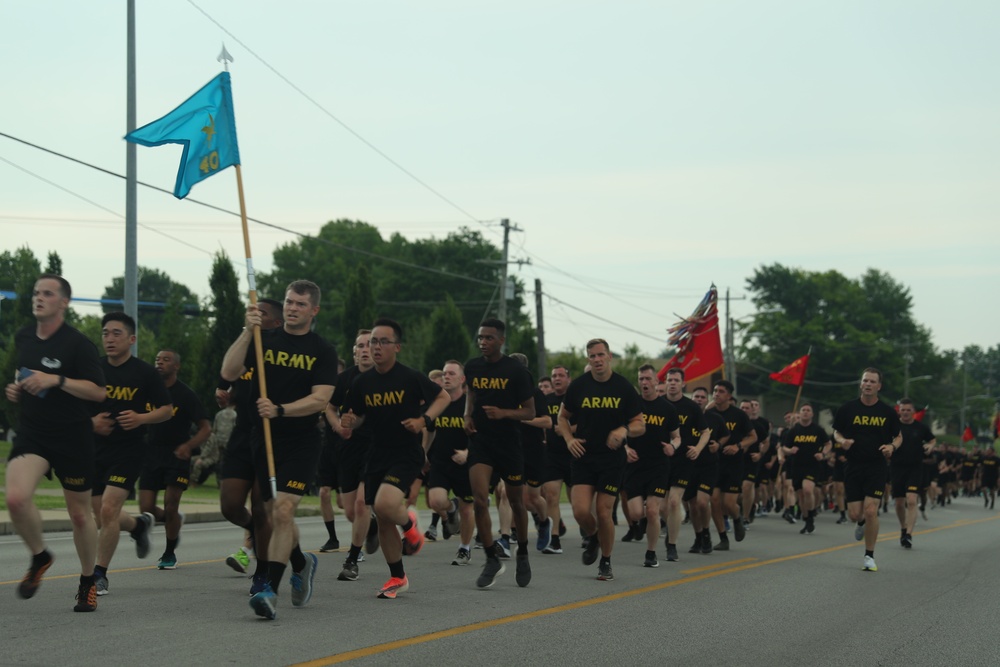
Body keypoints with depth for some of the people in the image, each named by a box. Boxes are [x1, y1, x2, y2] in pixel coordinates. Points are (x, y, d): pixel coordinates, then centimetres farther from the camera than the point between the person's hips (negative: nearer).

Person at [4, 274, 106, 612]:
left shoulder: (78, 343, -11)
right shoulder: (22, 337, 8)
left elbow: (98, 392, -14)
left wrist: (56, 380, -24)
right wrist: (16, 388, 6)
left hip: (72, 438, -3)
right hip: (31, 433, 4)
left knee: (80, 513, 8)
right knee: (16, 498, -22)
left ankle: (88, 581, 29)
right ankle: (39, 557, 5)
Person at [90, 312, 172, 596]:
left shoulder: (145, 373, -4)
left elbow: (167, 410, 2)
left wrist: (141, 418, -16)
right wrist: (91, 421, -8)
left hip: (129, 449, -5)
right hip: (96, 449, 5)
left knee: (108, 510, -17)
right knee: (101, 517, 9)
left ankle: (100, 575, -3)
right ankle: (140, 524, 41)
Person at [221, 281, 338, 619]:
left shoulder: (323, 351, 0)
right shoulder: (265, 340, 7)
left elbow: (319, 400, -11)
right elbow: (229, 373, -7)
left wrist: (280, 409, -25)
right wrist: (247, 331, -16)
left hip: (301, 442, -4)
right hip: (265, 439, 4)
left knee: (282, 512, -17)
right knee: (274, 514, 14)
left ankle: (270, 590, -20)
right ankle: (302, 564, 41)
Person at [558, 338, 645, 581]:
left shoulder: (624, 387, -2)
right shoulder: (578, 385, 0)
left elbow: (640, 425, 2)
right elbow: (563, 416, 13)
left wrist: (625, 430, -20)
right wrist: (569, 439, -5)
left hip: (612, 458, -1)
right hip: (583, 457, 1)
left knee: (604, 513, -3)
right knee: (581, 511, -11)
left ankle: (606, 563, 18)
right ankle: (592, 538, 24)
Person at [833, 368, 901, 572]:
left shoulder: (887, 412, 2)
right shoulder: (848, 409, 1)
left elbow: (898, 436, 13)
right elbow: (836, 432, 12)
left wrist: (892, 446, -9)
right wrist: (842, 441, -11)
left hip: (877, 467, -1)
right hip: (853, 467, 1)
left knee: (871, 511, -12)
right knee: (854, 514, 0)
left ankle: (869, 556, 4)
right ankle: (862, 523, 40)